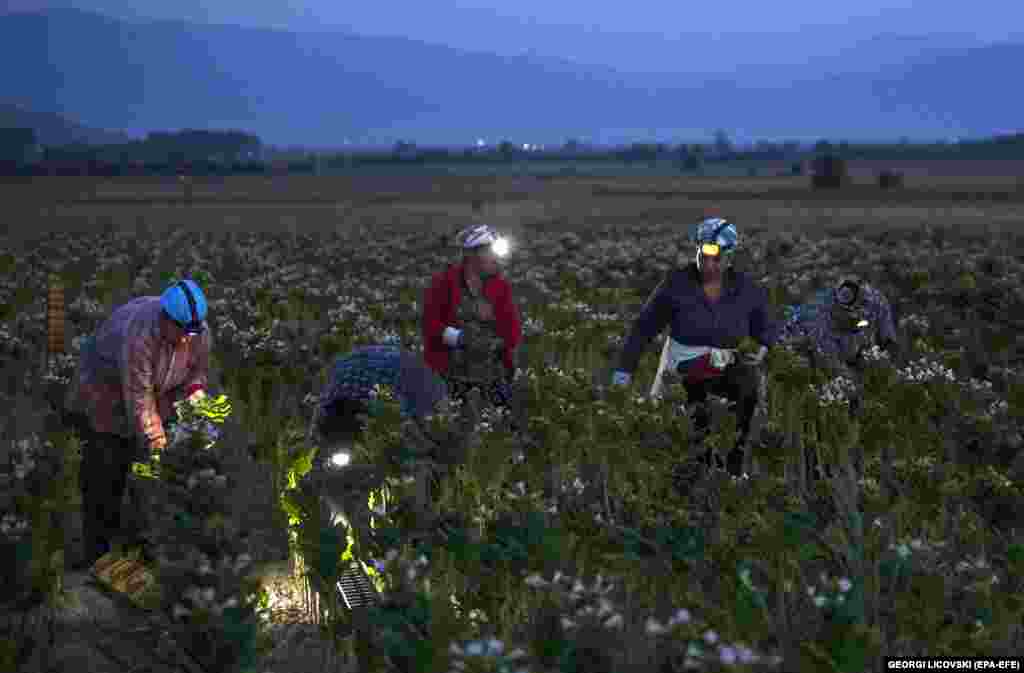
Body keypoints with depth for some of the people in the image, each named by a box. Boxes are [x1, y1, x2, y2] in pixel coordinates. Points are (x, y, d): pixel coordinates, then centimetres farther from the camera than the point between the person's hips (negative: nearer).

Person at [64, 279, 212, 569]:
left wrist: (194, 391, -23)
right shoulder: (139, 334, -38)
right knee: (103, 478, -7)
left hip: (156, 399, 6)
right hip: (105, 401, -6)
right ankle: (97, 554, 0)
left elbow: (199, 369, 0)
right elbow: (138, 396, -35)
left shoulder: (199, 332, -18)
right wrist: (156, 443, -32)